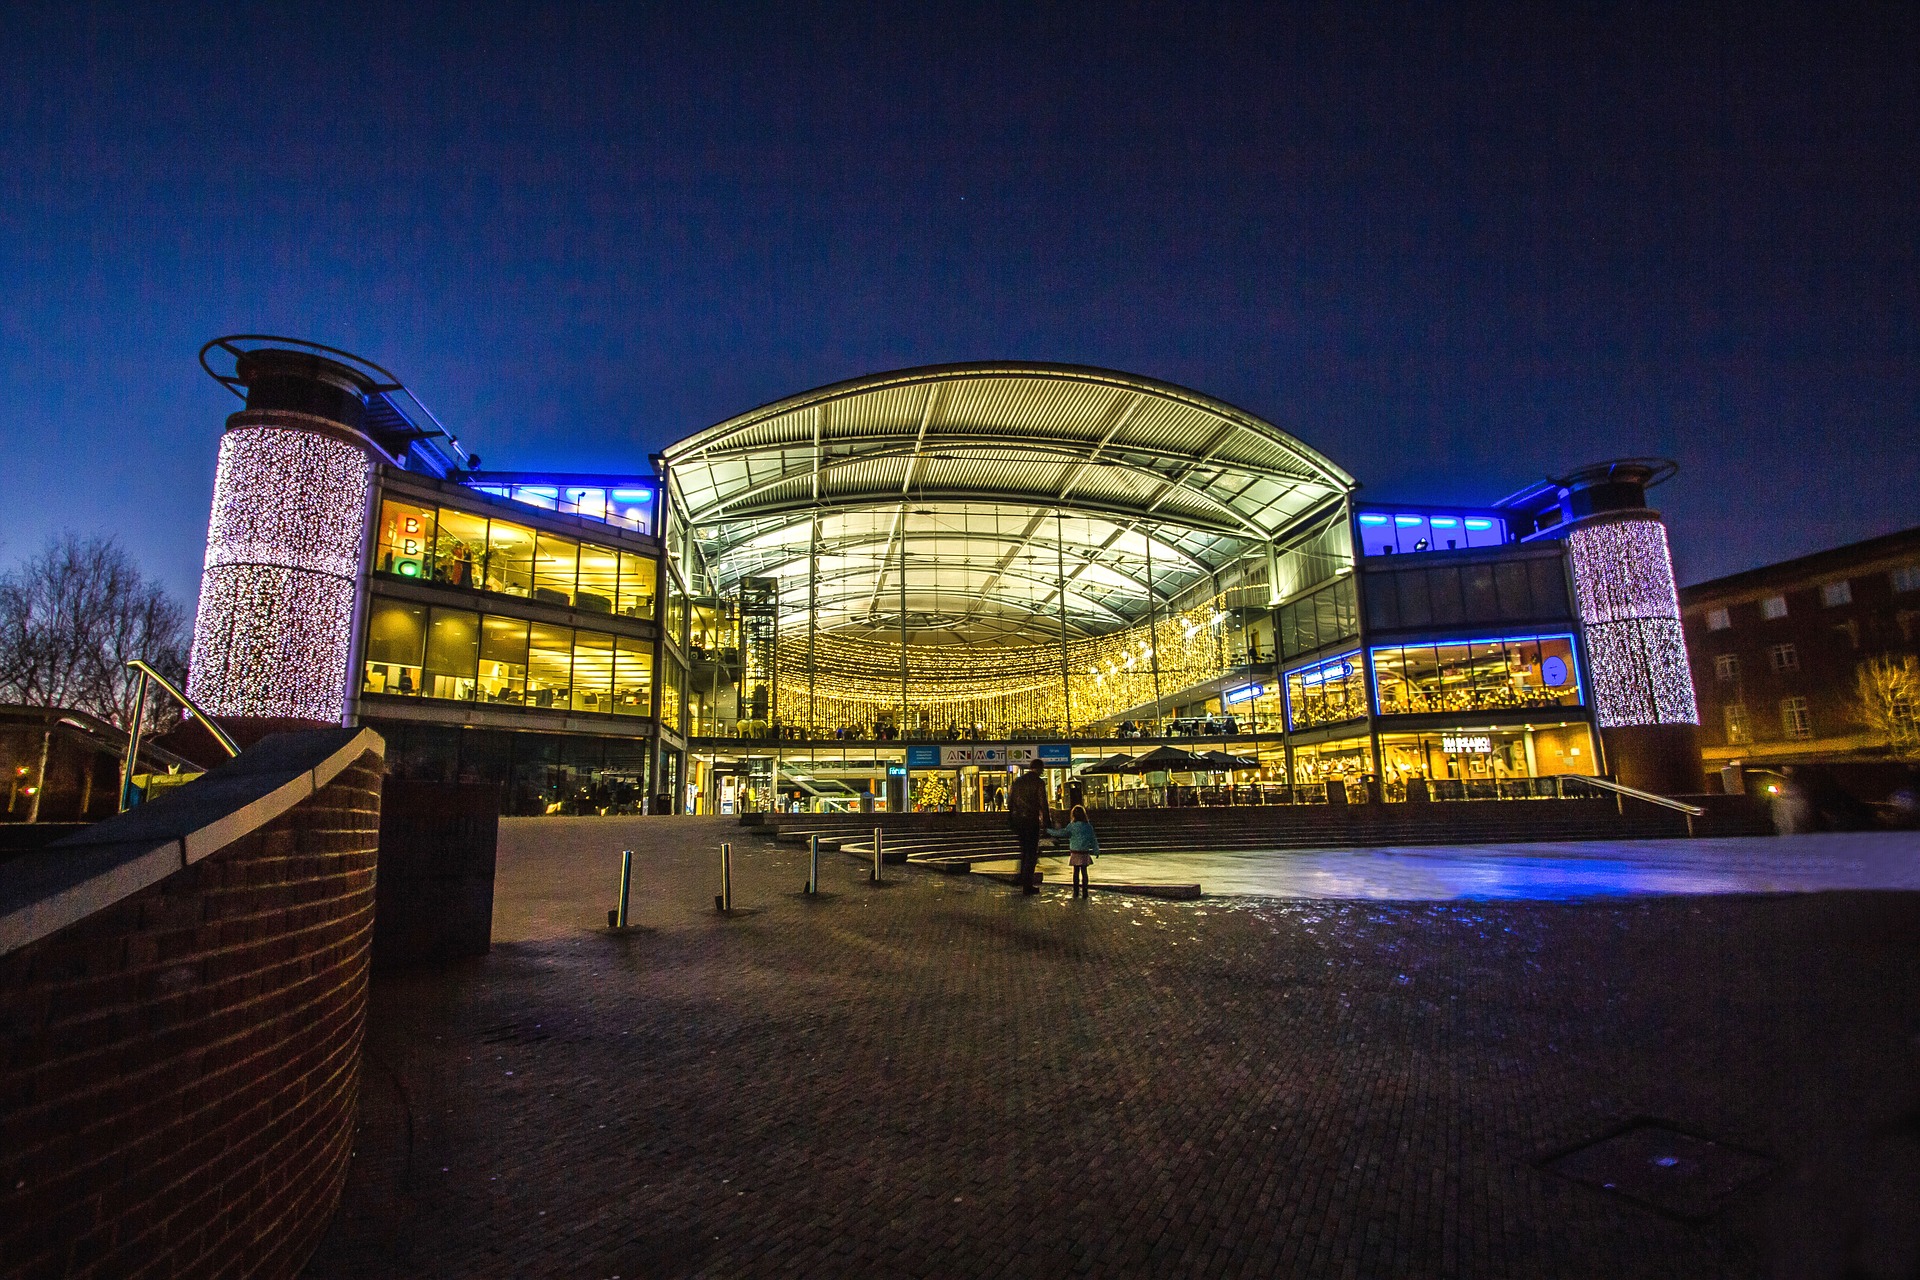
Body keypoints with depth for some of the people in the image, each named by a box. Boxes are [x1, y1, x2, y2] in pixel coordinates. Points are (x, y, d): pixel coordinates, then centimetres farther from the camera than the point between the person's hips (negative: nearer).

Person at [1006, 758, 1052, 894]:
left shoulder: (1017, 781, 9)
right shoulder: (1039, 782, -8)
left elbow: (1009, 801, 11)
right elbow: (1043, 804, -11)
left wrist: (1010, 820, 17)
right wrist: (1047, 822, -6)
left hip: (1017, 819, 5)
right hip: (1032, 820, -5)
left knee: (1024, 848, 24)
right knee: (1031, 852, 3)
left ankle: (1022, 876, 28)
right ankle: (1027, 885, 4)